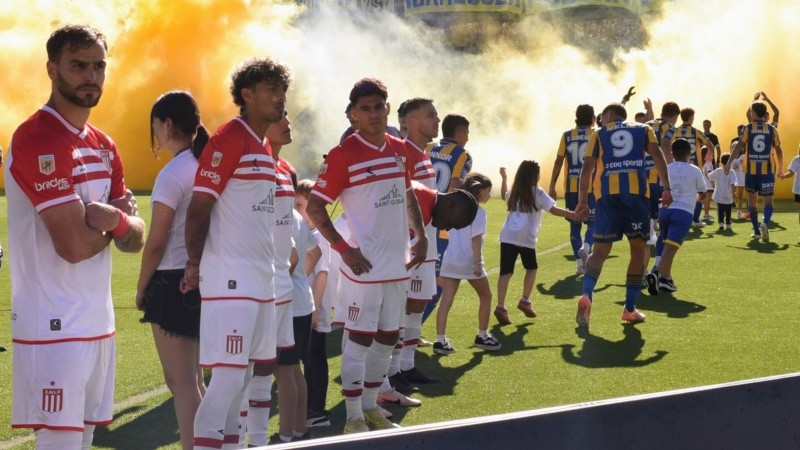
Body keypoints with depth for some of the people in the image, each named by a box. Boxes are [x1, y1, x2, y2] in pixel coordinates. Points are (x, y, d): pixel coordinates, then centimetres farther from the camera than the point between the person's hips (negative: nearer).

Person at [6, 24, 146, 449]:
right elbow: (74, 244, -21)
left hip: (99, 322, 9)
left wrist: (118, 219, -12)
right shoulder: (36, 140, -14)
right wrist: (114, 225, 0)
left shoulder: (105, 147, 14)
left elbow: (136, 240, 10)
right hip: (54, 326, -8)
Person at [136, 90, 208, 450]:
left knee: (181, 382, -2)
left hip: (174, 282, -8)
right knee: (193, 379, 17)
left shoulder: (173, 173, -14)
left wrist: (141, 289, -2)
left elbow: (156, 242, -13)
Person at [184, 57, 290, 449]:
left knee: (245, 374, 12)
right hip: (230, 280, -9)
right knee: (228, 375, -10)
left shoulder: (265, 147, 16)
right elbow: (199, 206, -15)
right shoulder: (228, 140, -11)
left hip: (261, 279, 9)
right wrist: (194, 264, -18)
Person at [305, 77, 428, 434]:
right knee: (360, 338, -1)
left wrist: (420, 236, 12)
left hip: (398, 263, 7)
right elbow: (314, 207, -12)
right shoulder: (344, 155, -12)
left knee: (388, 338, 14)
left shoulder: (399, 150, 9)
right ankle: (354, 418, 7)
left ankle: (371, 406, 28)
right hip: (364, 265, -7)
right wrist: (344, 249, -18)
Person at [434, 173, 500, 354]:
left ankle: (441, 340, -8)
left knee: (446, 301, 0)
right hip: (469, 261, -6)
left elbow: (449, 233, 15)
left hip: (450, 259, 6)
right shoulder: (478, 212, -8)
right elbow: (476, 239, -16)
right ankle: (482, 336, 21)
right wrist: (478, 262, -18)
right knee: (485, 296, 15)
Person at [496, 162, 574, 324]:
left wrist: (503, 178, 54)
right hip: (526, 238, -4)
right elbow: (554, 210, -4)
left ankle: (500, 306, -15)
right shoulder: (537, 193, 3)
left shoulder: (514, 192, 20)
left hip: (507, 236, 4)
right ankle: (525, 300, 12)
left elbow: (504, 196, 43)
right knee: (531, 268, 19)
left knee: (506, 271, -3)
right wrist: (574, 215, -3)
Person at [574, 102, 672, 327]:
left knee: (600, 250, 5)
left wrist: (582, 201, 9)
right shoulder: (643, 130, 19)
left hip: (607, 194, 0)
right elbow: (657, 155, 3)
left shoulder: (599, 134, 18)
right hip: (636, 192, 0)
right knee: (638, 248, 13)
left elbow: (587, 167, 8)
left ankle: (586, 295, -22)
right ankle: (630, 309, 10)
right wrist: (666, 188, -2)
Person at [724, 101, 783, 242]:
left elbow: (739, 146, -10)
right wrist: (780, 169, 19)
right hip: (767, 170, 0)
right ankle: (765, 223, -28)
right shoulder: (772, 130, 4)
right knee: (768, 200, 1)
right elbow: (778, 151, 8)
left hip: (751, 169, 0)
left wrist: (729, 163, -9)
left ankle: (757, 231, 17)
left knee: (752, 200, 15)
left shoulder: (747, 128, -1)